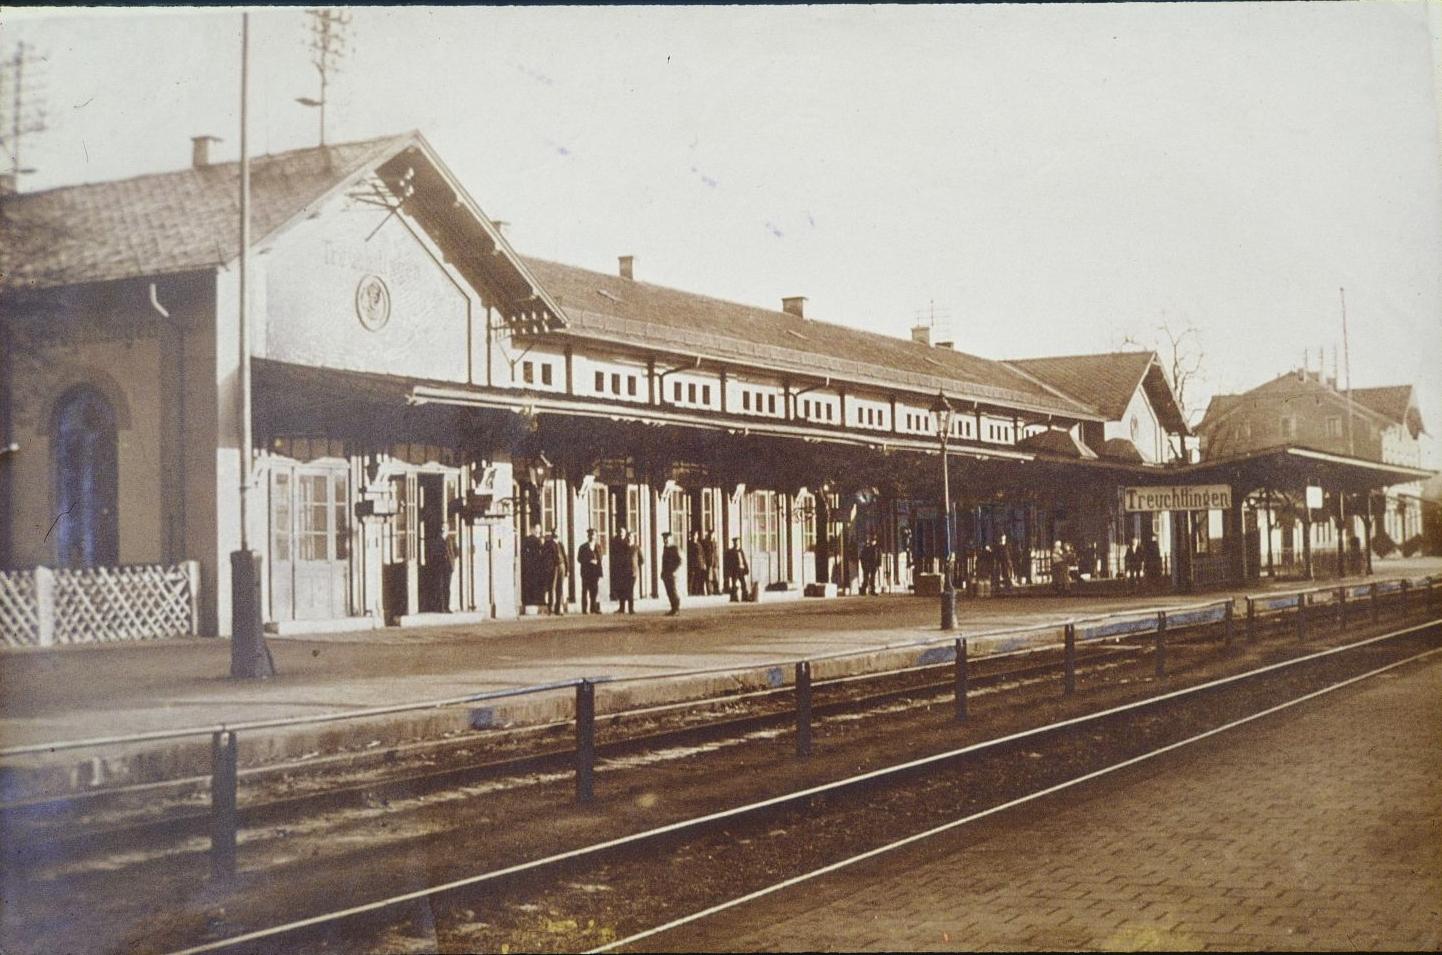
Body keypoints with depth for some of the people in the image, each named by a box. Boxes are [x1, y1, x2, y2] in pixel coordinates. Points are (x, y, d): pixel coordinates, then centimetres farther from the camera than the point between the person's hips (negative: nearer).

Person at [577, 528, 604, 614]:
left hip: (595, 572, 2)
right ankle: (585, 609, 0)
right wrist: (589, 561, -14)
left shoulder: (598, 547, 12)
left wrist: (600, 572, 2)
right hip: (586, 572, -2)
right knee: (585, 591, -2)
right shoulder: (583, 547, 4)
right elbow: (579, 559, 0)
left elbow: (600, 559, 11)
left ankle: (594, 608, 1)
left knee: (595, 591, -2)